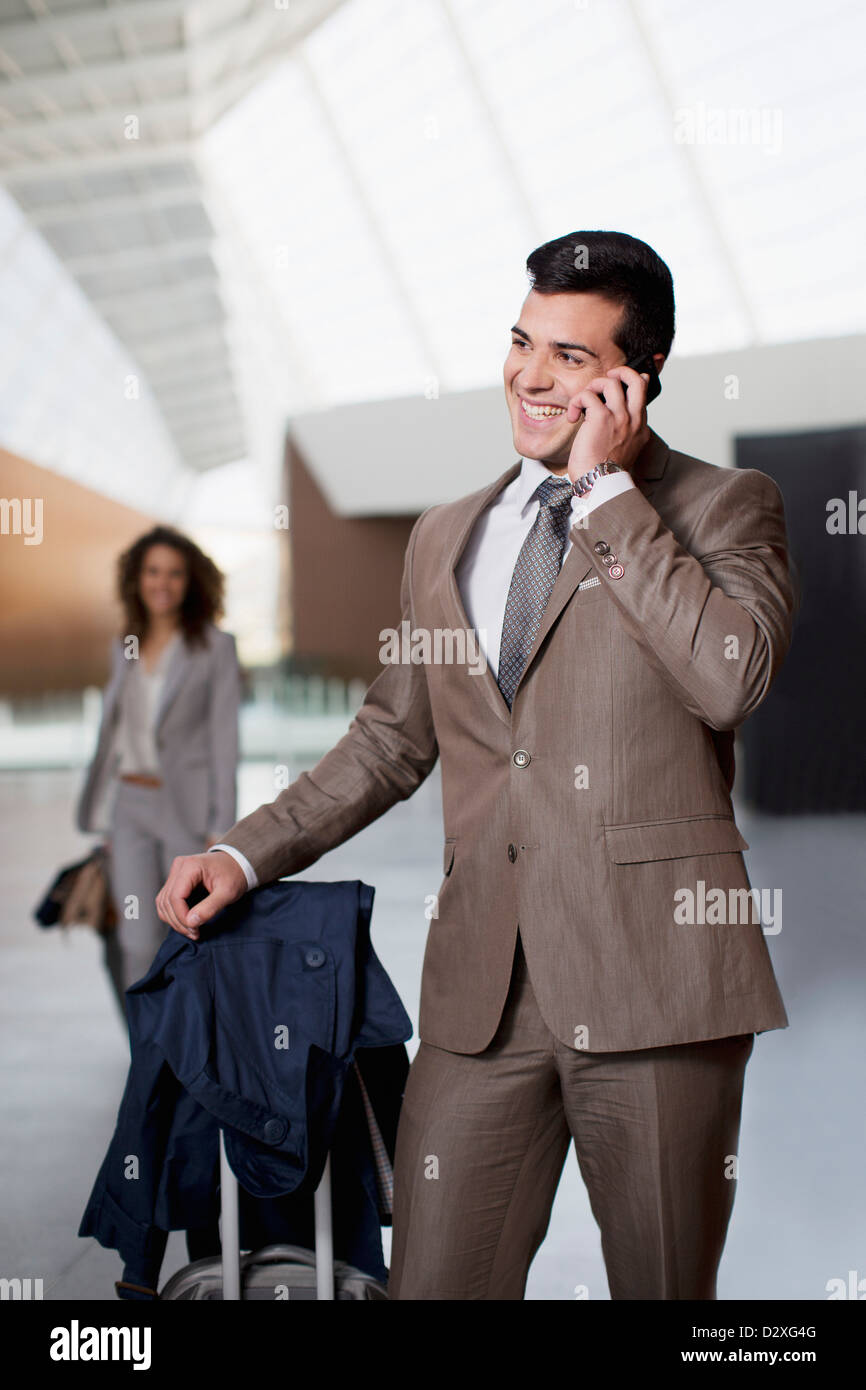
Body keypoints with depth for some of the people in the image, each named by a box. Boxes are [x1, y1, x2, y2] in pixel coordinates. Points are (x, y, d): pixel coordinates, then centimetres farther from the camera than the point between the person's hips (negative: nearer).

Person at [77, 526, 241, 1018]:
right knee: (139, 945, -1)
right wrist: (100, 814, 14)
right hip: (130, 806, 4)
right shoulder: (126, 649, 10)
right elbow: (114, 731, 16)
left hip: (188, 807, -4)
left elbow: (224, 739, -8)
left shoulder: (216, 647, -4)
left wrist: (222, 827, -13)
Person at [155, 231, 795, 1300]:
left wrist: (606, 488, -10)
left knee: (664, 1285, 8)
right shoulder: (446, 537, 17)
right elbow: (393, 737, 23)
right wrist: (246, 853, 11)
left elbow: (733, 677, -16)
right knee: (435, 1281, 2)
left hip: (656, 979, -3)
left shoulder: (725, 506, 4)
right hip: (482, 983, 4)